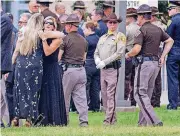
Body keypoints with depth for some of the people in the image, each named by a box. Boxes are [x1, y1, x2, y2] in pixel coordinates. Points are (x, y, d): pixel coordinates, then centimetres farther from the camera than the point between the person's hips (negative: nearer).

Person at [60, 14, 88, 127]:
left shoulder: (66, 39, -9)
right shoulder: (83, 40, 10)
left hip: (69, 70, -6)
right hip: (81, 70, 6)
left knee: (65, 96, 5)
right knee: (81, 97, 5)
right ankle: (84, 120, 0)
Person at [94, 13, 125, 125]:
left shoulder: (120, 36, -1)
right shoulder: (102, 38, 20)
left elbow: (119, 53, -11)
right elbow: (96, 52, 22)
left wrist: (104, 62, -15)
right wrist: (97, 59, -2)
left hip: (113, 68, -7)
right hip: (103, 69, 7)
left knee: (110, 95, -10)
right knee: (104, 94, 7)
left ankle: (109, 119, -12)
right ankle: (113, 118, 14)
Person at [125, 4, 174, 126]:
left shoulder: (142, 30, -12)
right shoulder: (158, 29, 12)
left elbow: (137, 49, -20)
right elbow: (170, 41, 20)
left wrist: (128, 55, 0)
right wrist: (163, 56, 18)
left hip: (144, 63, -8)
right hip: (156, 64, 8)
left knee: (140, 94, -6)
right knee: (147, 95, 14)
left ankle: (155, 121, -19)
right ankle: (143, 123, 16)